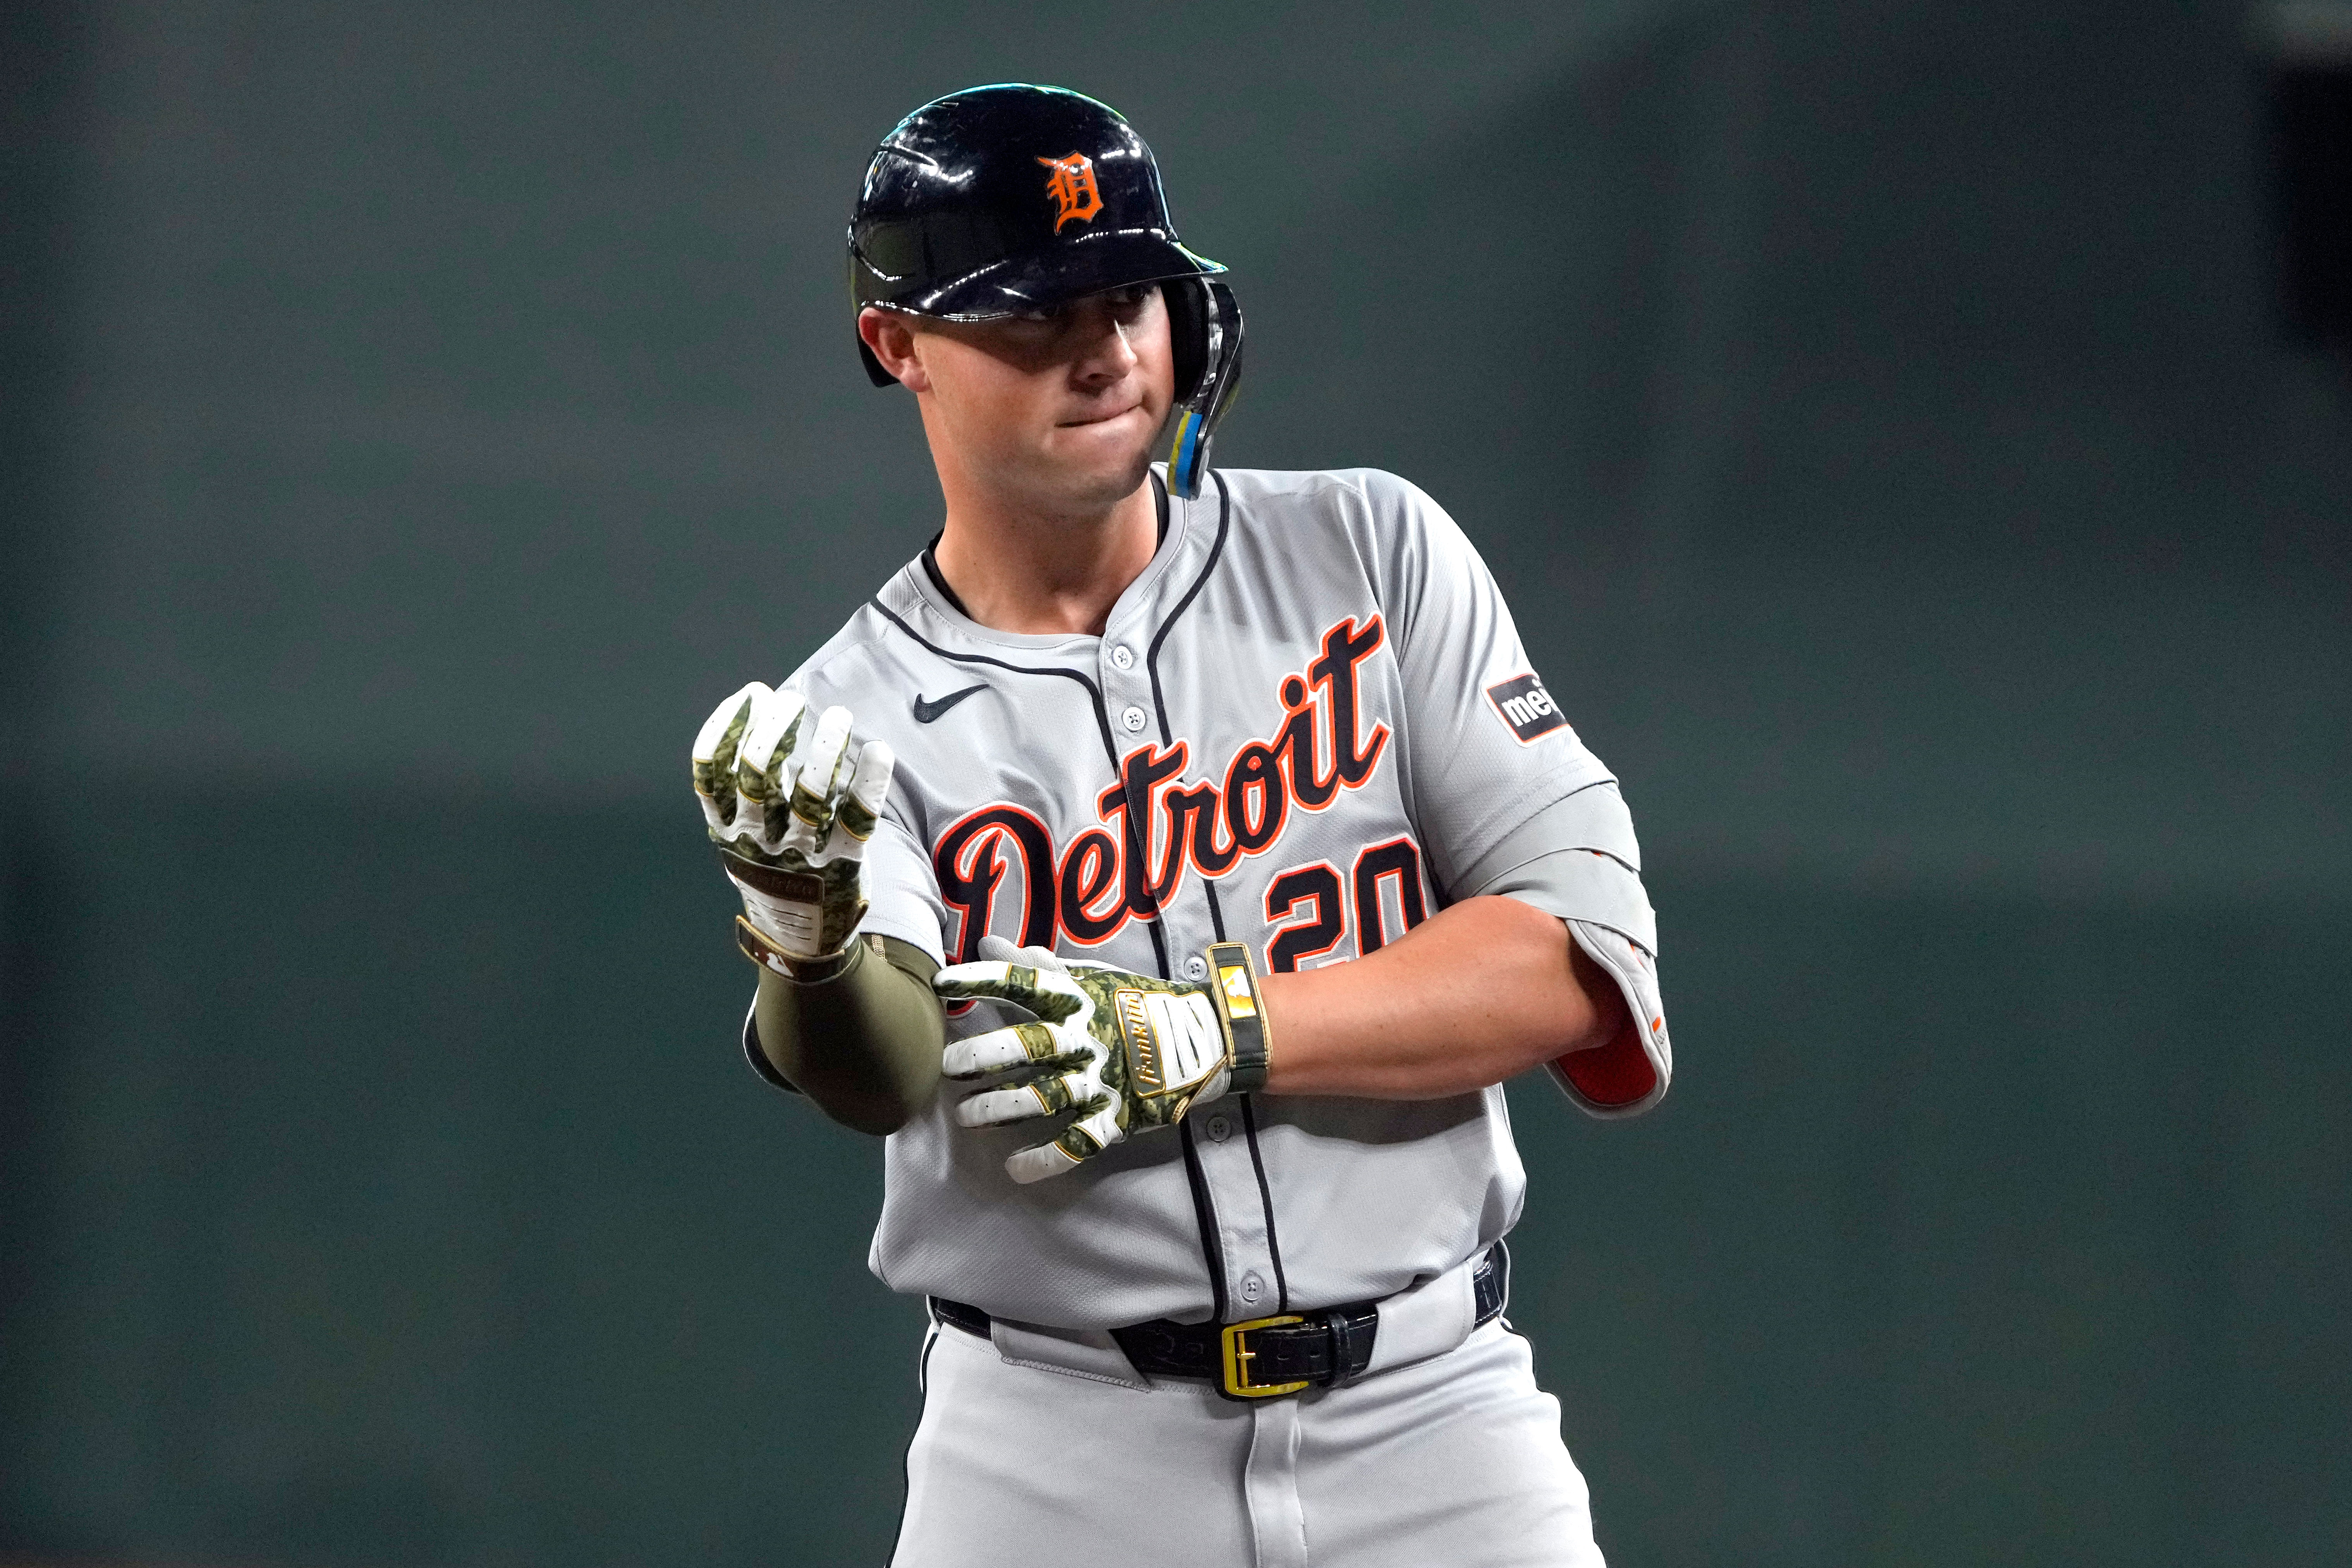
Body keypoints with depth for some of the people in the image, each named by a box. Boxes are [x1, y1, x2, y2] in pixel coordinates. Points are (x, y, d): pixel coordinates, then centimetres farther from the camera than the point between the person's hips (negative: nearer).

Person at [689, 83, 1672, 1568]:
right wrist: (813, 934, -43)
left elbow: (1580, 959, -5)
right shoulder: (852, 724, -1)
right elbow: (882, 1071, -21)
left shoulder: (1370, 557, 3)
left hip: (1432, 1423, 1)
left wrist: (1204, 1031, -15)